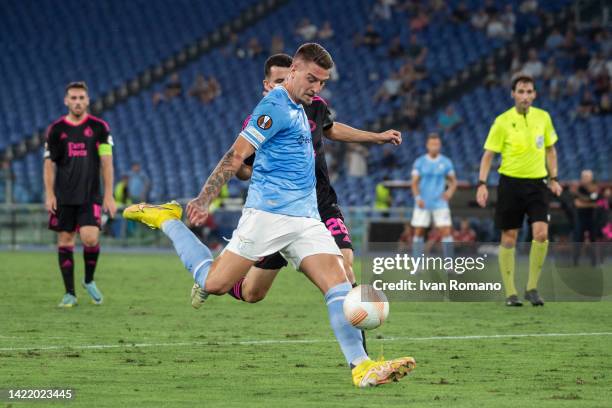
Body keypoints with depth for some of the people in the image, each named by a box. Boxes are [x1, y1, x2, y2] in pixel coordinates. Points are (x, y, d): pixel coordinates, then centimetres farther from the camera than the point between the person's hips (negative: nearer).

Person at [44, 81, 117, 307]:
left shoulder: (99, 127, 2)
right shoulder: (56, 129, 4)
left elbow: (106, 162, 2)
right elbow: (49, 164, 7)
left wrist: (109, 195, -3)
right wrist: (49, 194, -3)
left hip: (90, 196, -1)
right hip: (63, 196, 2)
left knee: (90, 238, -16)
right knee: (65, 241, 1)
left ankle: (89, 280, 11)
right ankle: (70, 293, 9)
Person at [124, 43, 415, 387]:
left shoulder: (298, 109, 19)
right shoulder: (275, 107, -9)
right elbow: (236, 155, -12)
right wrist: (205, 200, -16)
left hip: (306, 218, 8)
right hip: (269, 214, -8)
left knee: (340, 284, -8)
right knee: (214, 284, -5)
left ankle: (361, 366, -13)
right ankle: (166, 220, 17)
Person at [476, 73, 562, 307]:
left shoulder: (543, 117, 4)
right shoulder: (503, 121, -6)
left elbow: (550, 149, 17)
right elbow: (488, 155, -3)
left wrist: (553, 178, 11)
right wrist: (482, 183, -13)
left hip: (537, 183, 2)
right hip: (510, 183, -2)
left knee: (541, 233, -13)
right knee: (509, 238, 1)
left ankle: (532, 289, 0)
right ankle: (510, 293, 10)